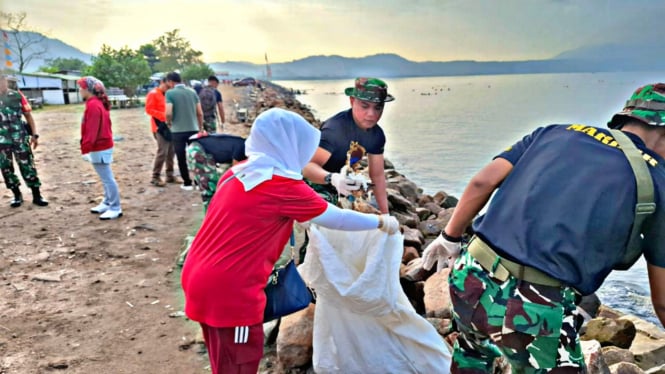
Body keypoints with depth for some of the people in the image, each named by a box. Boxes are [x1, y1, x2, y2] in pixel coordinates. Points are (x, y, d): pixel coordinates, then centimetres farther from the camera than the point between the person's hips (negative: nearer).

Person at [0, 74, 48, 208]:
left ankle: (36, 196, 7)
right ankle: (17, 195, 21)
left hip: (20, 138, -1)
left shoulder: (17, 96, 1)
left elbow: (28, 115, 6)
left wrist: (34, 134, 1)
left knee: (28, 166, 1)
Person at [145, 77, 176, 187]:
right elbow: (149, 110, -13)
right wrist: (163, 116, -23)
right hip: (160, 126, -8)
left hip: (169, 126, 8)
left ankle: (170, 175, 16)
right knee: (162, 151, -13)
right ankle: (155, 177, -6)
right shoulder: (153, 94, -5)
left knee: (171, 151, 8)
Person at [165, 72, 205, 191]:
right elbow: (200, 113, 6)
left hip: (178, 131, -4)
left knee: (181, 157, 7)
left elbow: (168, 113, -16)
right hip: (193, 129, 4)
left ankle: (187, 183, 12)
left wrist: (169, 123, 4)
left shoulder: (170, 93, -7)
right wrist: (201, 128, 17)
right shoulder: (192, 92, 6)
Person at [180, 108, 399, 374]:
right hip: (229, 291, -8)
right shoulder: (283, 186, -15)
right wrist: (382, 222, 10)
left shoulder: (238, 173, 7)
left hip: (200, 278, 8)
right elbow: (337, 219, -5)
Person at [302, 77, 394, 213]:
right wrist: (332, 178, -61)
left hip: (339, 190, 8)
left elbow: (378, 175, -2)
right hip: (314, 186, -7)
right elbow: (307, 166, -41)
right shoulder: (334, 128, -32)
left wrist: (385, 214, -3)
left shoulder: (376, 135, -9)